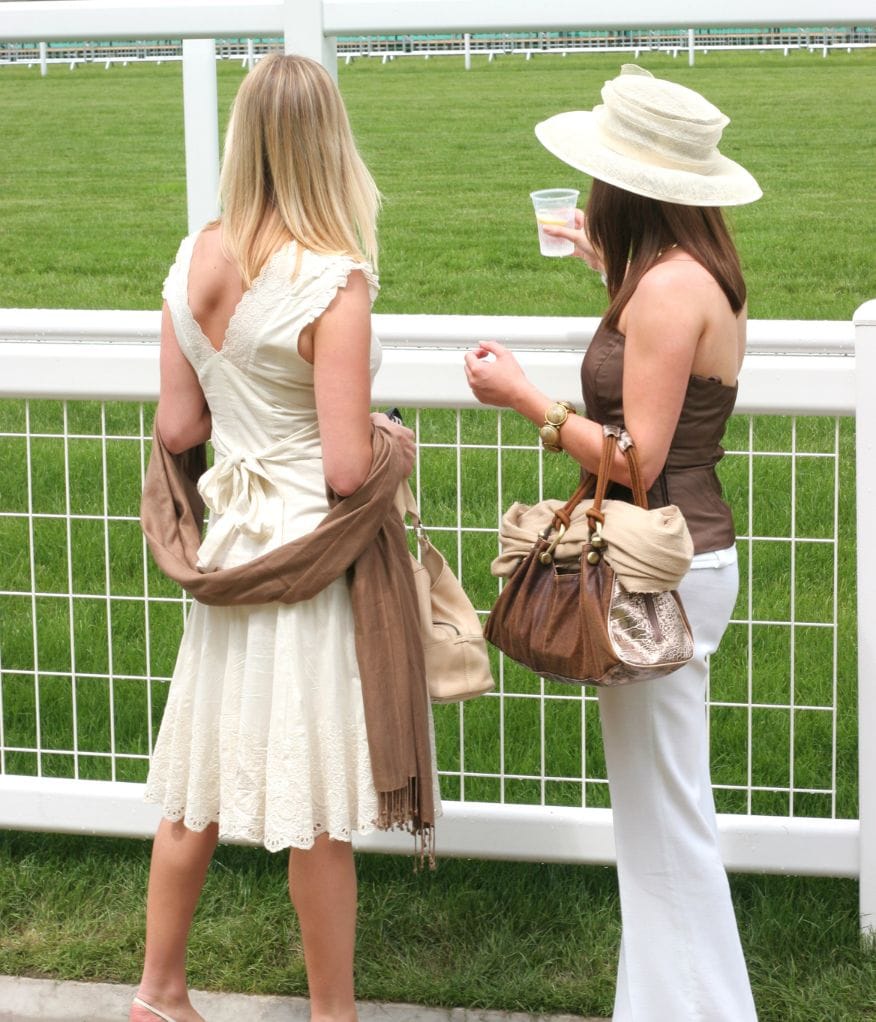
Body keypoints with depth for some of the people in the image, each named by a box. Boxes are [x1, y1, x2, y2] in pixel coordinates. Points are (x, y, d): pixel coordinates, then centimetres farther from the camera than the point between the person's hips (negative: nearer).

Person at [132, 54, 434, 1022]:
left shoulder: (194, 263, -1)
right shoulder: (333, 281, -20)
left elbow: (176, 429, 5)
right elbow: (347, 468, -21)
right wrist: (397, 447, 0)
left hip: (228, 540, 7)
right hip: (310, 556, -6)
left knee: (204, 783, 18)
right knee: (316, 814, 5)